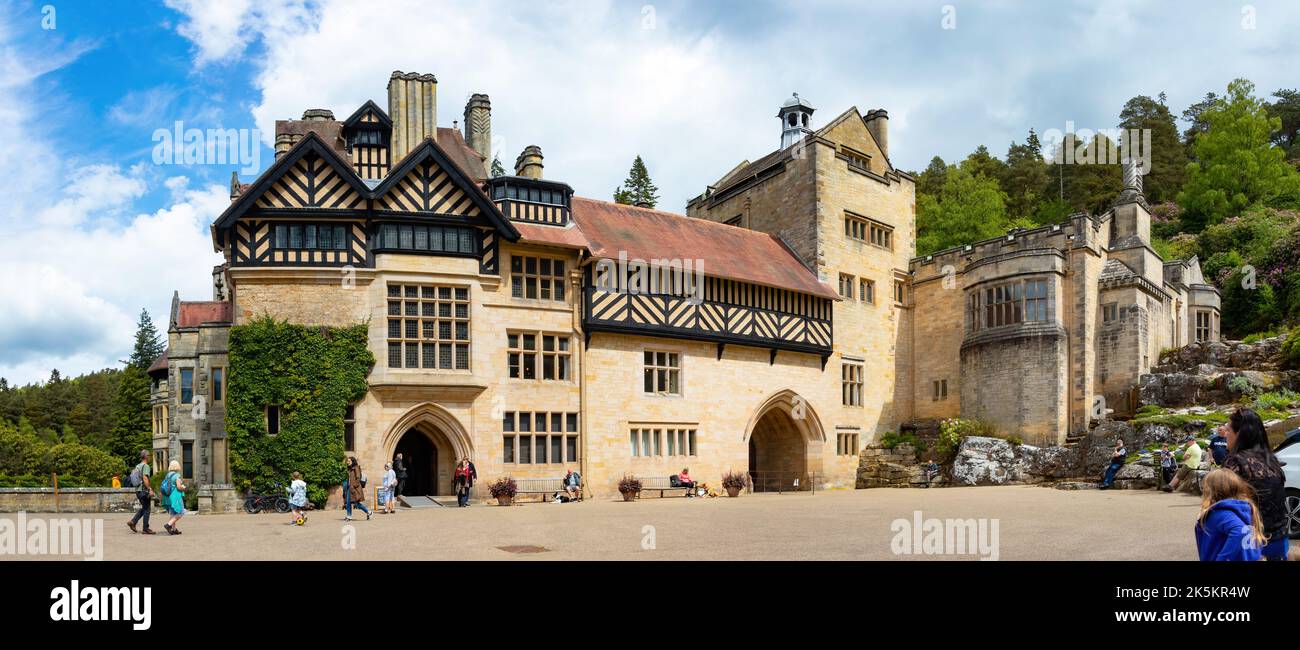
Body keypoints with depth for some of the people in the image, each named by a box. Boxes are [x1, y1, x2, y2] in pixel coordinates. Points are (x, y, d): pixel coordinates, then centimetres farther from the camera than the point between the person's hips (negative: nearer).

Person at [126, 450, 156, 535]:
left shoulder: (137, 466, 13)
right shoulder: (146, 466, -14)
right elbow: (145, 478, -24)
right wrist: (150, 489, -23)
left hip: (138, 490, 9)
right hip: (144, 490, -9)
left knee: (143, 508, 19)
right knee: (146, 509, -1)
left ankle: (133, 522, 9)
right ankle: (145, 529, 3)